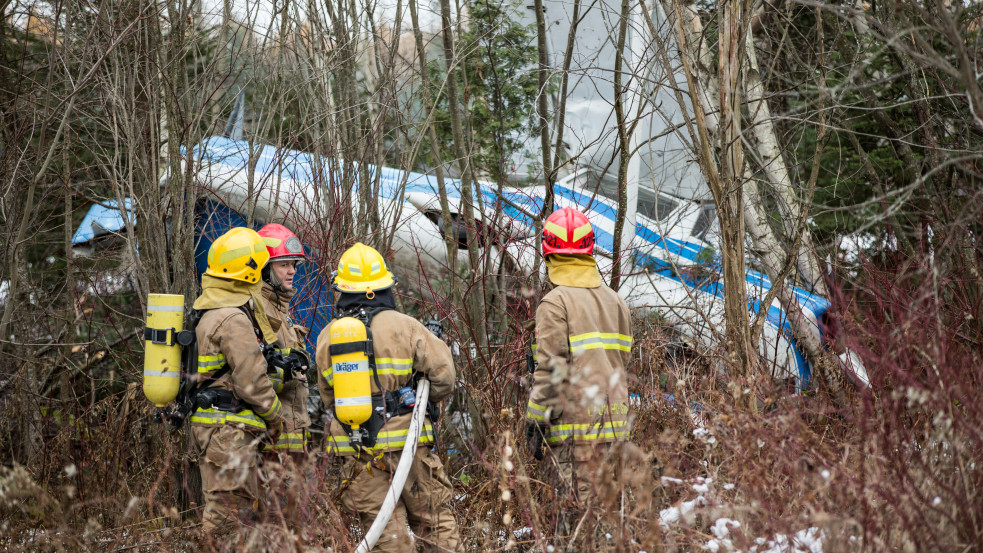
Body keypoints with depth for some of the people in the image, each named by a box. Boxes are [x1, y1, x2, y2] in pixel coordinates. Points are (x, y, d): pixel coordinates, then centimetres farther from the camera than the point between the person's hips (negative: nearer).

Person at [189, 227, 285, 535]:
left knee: (249, 509, 14)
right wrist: (274, 416, -2)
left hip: (210, 424, 10)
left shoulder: (211, 310, 16)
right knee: (229, 511, -8)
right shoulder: (233, 319, -17)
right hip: (229, 430, -10)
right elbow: (251, 380, -17)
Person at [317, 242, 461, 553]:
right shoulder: (403, 326, -6)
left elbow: (328, 398, 13)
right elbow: (444, 375, -7)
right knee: (434, 521, 7)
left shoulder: (327, 337, 5)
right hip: (405, 443, -2)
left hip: (355, 452, 2)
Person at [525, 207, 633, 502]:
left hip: (577, 425, -7)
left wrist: (535, 423, -8)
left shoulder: (555, 304, -9)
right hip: (615, 422, 7)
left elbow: (550, 370, -13)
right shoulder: (615, 301, 14)